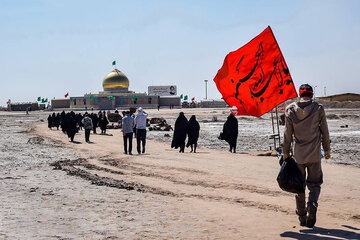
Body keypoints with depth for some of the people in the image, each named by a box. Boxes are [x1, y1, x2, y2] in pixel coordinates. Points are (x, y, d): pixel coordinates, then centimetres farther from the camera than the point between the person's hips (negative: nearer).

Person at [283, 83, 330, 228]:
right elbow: (325, 132, 2)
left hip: (298, 154, 1)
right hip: (314, 154, -1)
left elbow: (287, 134, 0)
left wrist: (285, 152, 9)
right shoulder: (318, 109, -4)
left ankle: (302, 217, 12)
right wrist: (327, 150, 15)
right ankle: (312, 203, -20)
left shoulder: (290, 110, -3)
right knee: (314, 183, 9)